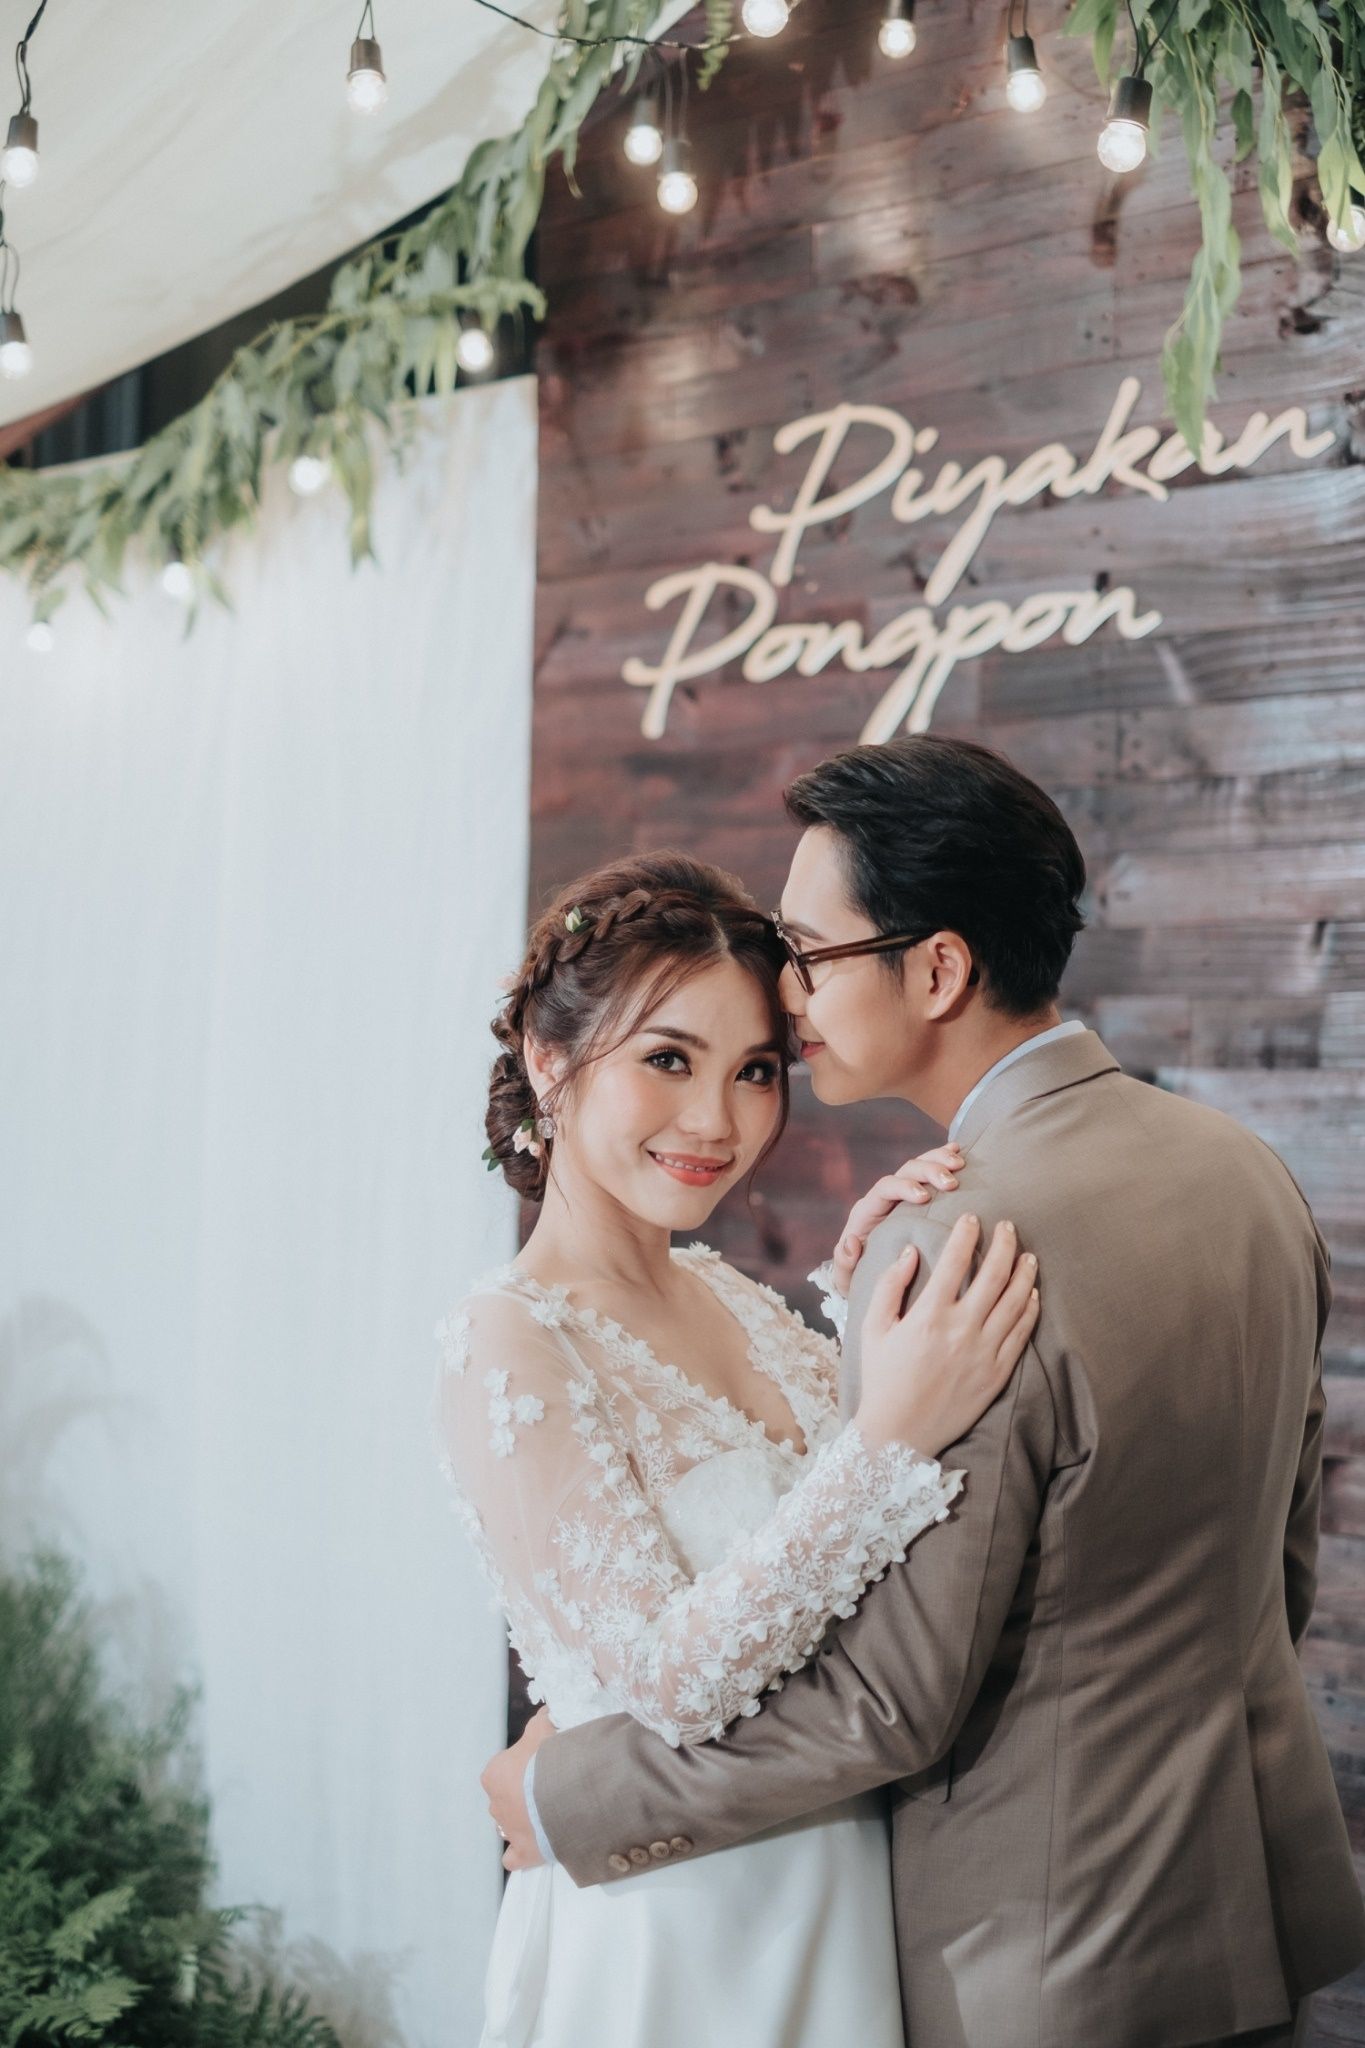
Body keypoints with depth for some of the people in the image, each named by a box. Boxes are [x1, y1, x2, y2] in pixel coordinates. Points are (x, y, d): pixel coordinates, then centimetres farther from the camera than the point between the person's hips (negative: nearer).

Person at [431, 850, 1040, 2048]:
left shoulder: (734, 1300, 3)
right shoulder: (509, 1349, -20)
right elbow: (666, 1685, -25)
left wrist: (887, 1297, -12)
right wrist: (891, 1439, -32)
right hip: (671, 1948, -7)